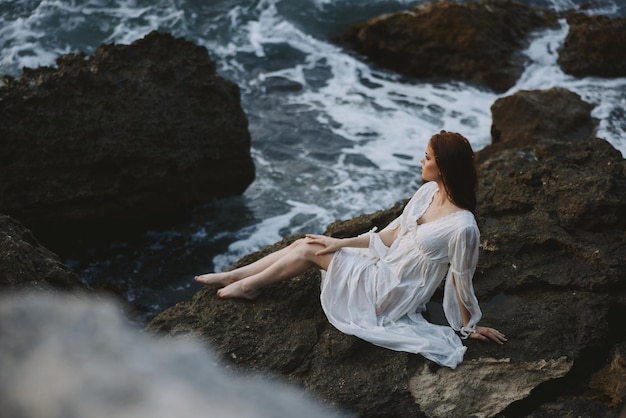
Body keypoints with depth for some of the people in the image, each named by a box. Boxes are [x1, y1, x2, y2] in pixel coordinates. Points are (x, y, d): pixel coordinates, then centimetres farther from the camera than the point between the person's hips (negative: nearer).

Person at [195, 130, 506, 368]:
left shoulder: (462, 227, -29)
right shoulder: (428, 191, -4)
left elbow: (462, 281, -18)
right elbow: (393, 234, 6)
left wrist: (469, 327, -4)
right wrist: (341, 243, 3)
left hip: (389, 295, -7)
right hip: (384, 267, 7)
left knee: (310, 250, -5)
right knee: (304, 243, 1)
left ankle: (249, 285, 18)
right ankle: (233, 276, 15)